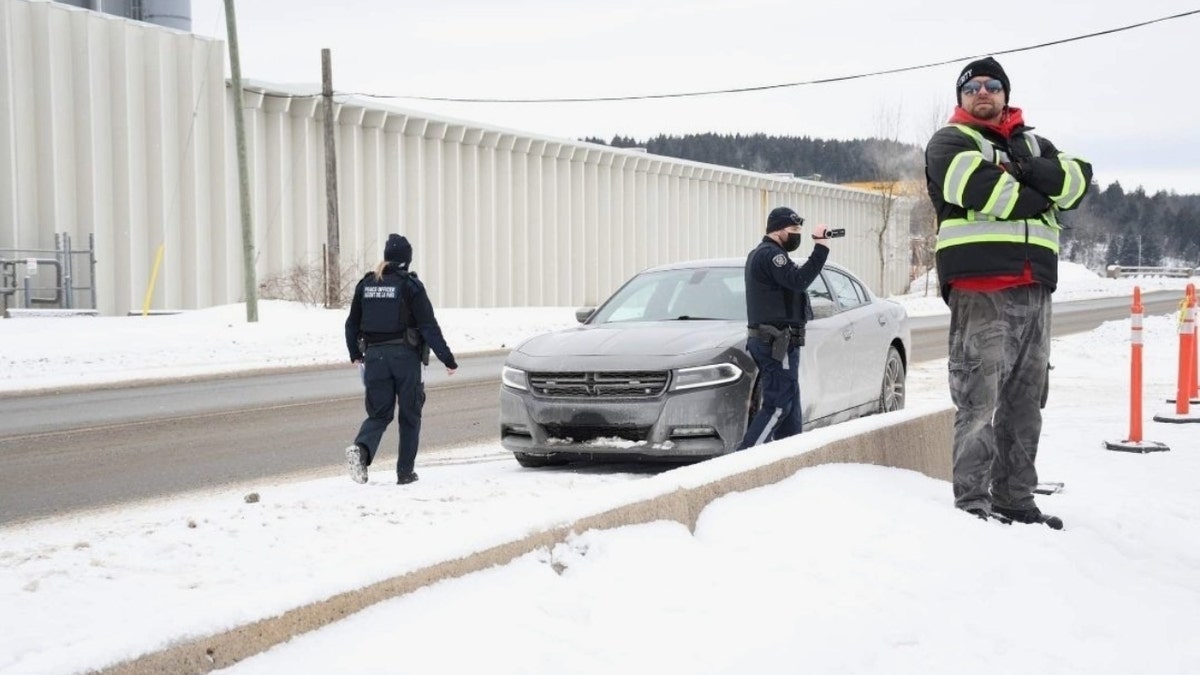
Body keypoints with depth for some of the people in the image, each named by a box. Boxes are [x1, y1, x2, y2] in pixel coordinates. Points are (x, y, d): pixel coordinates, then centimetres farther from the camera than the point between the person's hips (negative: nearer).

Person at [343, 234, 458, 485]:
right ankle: (405, 472, 11)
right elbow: (429, 326, -9)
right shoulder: (410, 285, -6)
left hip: (374, 356, 3)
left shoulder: (366, 284, 8)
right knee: (409, 415, 10)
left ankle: (361, 448, -22)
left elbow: (352, 324, 14)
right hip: (405, 356, -3)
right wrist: (447, 359, -6)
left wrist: (355, 354, 29)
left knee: (378, 413, 8)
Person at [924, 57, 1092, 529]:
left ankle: (1015, 498, 16)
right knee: (979, 399, -10)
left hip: (1034, 288, 6)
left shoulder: (1032, 144, 25)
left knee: (1024, 402, 9)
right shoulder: (950, 141, 7)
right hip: (979, 286, -6)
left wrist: (1029, 171, -8)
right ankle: (972, 500, -7)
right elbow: (975, 184, -14)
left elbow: (1077, 179, 7)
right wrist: (1034, 199, -2)